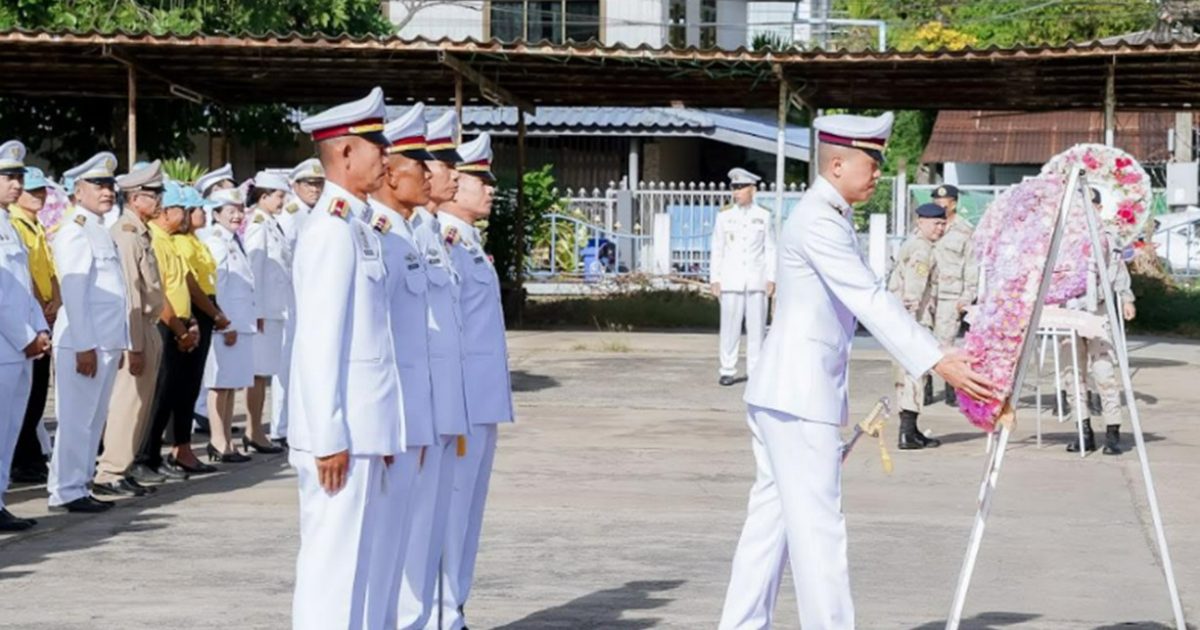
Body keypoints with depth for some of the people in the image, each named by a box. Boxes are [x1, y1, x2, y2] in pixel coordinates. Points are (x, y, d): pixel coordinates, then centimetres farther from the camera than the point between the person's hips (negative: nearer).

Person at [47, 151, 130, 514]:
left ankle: (79, 487, 19)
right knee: (76, 419, -4)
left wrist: (120, 344, 17)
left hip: (107, 341, 9)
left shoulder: (101, 232, 18)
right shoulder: (75, 233, -11)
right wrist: (84, 347, -20)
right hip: (84, 342, -9)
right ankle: (66, 493, 1)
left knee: (94, 419, 13)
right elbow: (73, 294, -17)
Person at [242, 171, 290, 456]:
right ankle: (254, 432, 0)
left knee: (265, 371, 10)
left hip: (276, 308, 9)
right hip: (264, 309, -9)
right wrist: (257, 310, -17)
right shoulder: (258, 225, -11)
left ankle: (254, 431, 15)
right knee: (260, 371, -4)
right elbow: (254, 268, -15)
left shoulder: (271, 224, 16)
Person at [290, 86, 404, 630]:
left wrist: (377, 433, 16)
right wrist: (329, 438, -19)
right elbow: (318, 342, -18)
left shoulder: (357, 227, 15)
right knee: (332, 564, -4)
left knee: (357, 560, 13)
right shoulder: (332, 228, -14)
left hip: (364, 428, 9)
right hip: (342, 432, -9)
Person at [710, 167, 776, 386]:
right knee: (730, 327, -1)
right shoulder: (724, 216, 5)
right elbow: (717, 250, 6)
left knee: (756, 326, 0)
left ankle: (756, 371, 6)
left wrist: (771, 278, -1)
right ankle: (727, 370, 5)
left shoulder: (763, 216, 5)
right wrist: (714, 279, 1)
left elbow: (770, 250, 6)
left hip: (757, 280, 0)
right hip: (731, 280, 0)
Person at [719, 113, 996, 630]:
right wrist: (938, 364, -28)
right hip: (799, 396, -10)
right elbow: (869, 301, -23)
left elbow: (864, 300, 19)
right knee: (817, 526, -8)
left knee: (772, 518, 12)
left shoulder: (829, 218, 17)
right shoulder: (818, 223, -16)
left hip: (780, 394, 10)